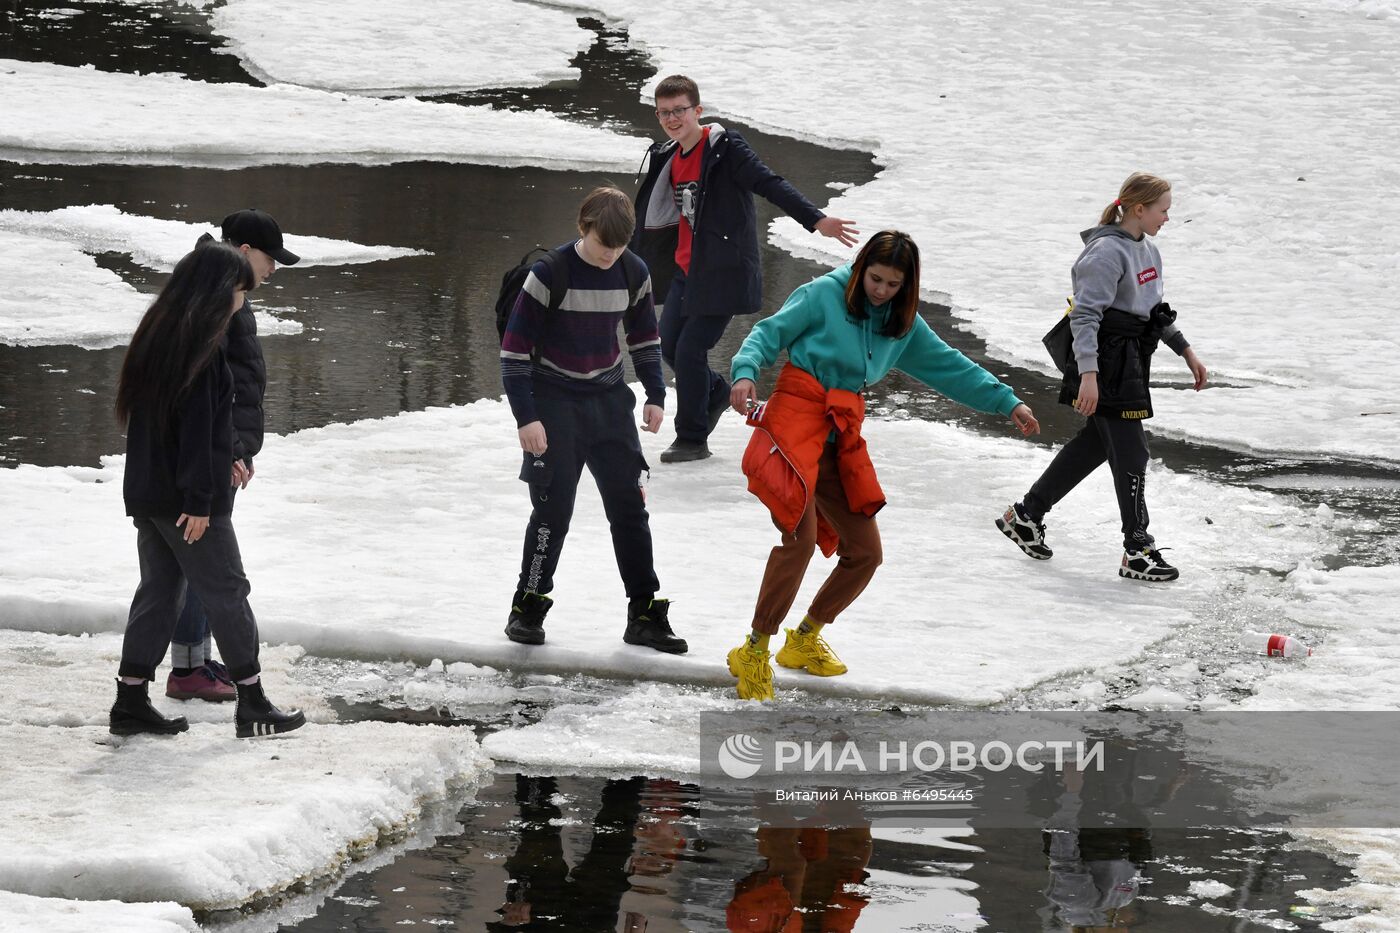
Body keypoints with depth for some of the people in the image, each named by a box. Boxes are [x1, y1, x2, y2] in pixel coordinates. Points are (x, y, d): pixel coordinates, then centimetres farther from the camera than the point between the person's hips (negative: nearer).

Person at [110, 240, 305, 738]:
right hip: (183, 495, -9)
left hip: (146, 492, 9)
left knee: (158, 590, 12)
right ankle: (252, 704, 6)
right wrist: (199, 499, -20)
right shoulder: (200, 343, -17)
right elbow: (197, 426, -21)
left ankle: (131, 702, 11)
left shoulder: (158, 333, 10)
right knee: (227, 591, 1)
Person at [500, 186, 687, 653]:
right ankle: (527, 609, 7)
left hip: (609, 401, 4)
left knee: (629, 505, 3)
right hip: (555, 403, -4)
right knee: (553, 509, -8)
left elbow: (644, 336, 14)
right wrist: (526, 418, -17)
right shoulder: (550, 274, -18)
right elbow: (514, 348, -14)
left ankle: (645, 614, 10)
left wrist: (655, 396, 7)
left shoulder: (633, 273, -3)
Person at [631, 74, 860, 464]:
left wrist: (816, 220, -35)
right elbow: (652, 216, 22)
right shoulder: (668, 157, 8)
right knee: (669, 345, 11)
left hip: (722, 272, -8)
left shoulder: (725, 149, -15)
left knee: (690, 350, -9)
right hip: (685, 268, 8)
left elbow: (771, 185, -23)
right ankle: (716, 392, 40)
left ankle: (692, 439, 6)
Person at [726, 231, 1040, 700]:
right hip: (796, 419, -7)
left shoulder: (904, 325, 12)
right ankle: (755, 652, -11)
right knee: (800, 536, -22)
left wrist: (1007, 402, 16)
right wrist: (746, 372, -25)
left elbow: (950, 367, 19)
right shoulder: (824, 295, -5)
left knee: (864, 553, 6)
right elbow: (770, 333, -6)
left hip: (842, 439, 7)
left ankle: (805, 640, 29)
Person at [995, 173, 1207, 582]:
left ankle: (1025, 515, 26)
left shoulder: (1148, 250, 13)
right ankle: (1137, 552, 0)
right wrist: (1088, 373, -31)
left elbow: (1157, 310, 26)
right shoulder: (1107, 252, -18)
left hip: (1131, 361, 10)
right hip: (1108, 364, -10)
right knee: (1130, 453, -6)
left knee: (1096, 443, 15)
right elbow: (1085, 314, -23)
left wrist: (1186, 351, 27)